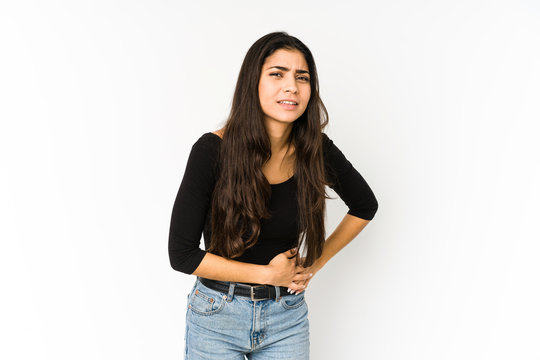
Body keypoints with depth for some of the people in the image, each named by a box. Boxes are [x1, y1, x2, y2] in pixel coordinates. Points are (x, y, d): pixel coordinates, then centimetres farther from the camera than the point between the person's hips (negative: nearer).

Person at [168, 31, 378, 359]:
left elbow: (365, 206, 10)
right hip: (217, 319, -2)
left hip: (287, 317, 3)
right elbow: (182, 254, -15)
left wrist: (316, 263, 2)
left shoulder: (317, 150, -10)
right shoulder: (213, 150, -18)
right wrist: (268, 274, -13)